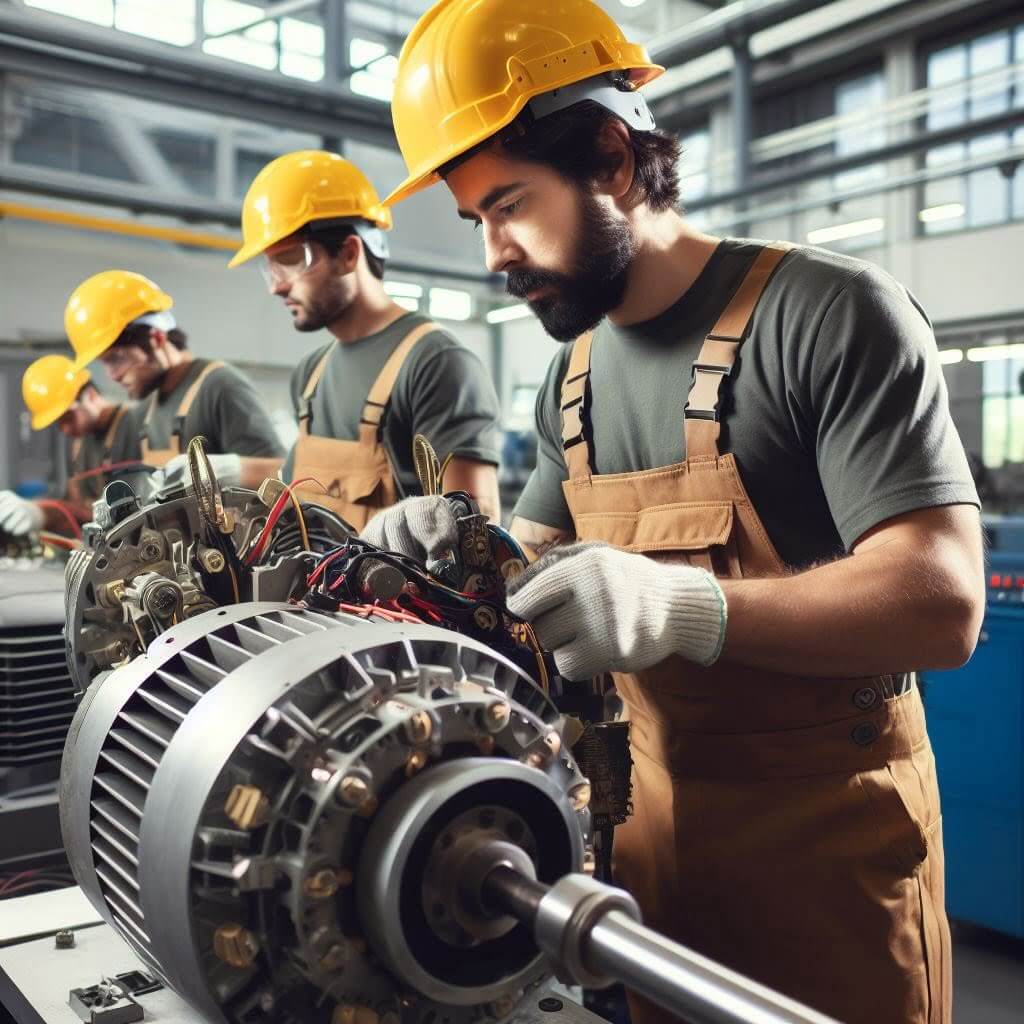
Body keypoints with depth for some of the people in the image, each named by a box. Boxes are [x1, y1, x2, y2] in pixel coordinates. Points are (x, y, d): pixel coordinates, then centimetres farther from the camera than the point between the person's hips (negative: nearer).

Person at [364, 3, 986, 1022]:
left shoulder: (827, 313, -17)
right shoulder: (573, 374, 5)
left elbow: (943, 602, -23)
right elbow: (541, 561, 15)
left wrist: (684, 606, -37)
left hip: (827, 839, -6)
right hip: (650, 827, 6)